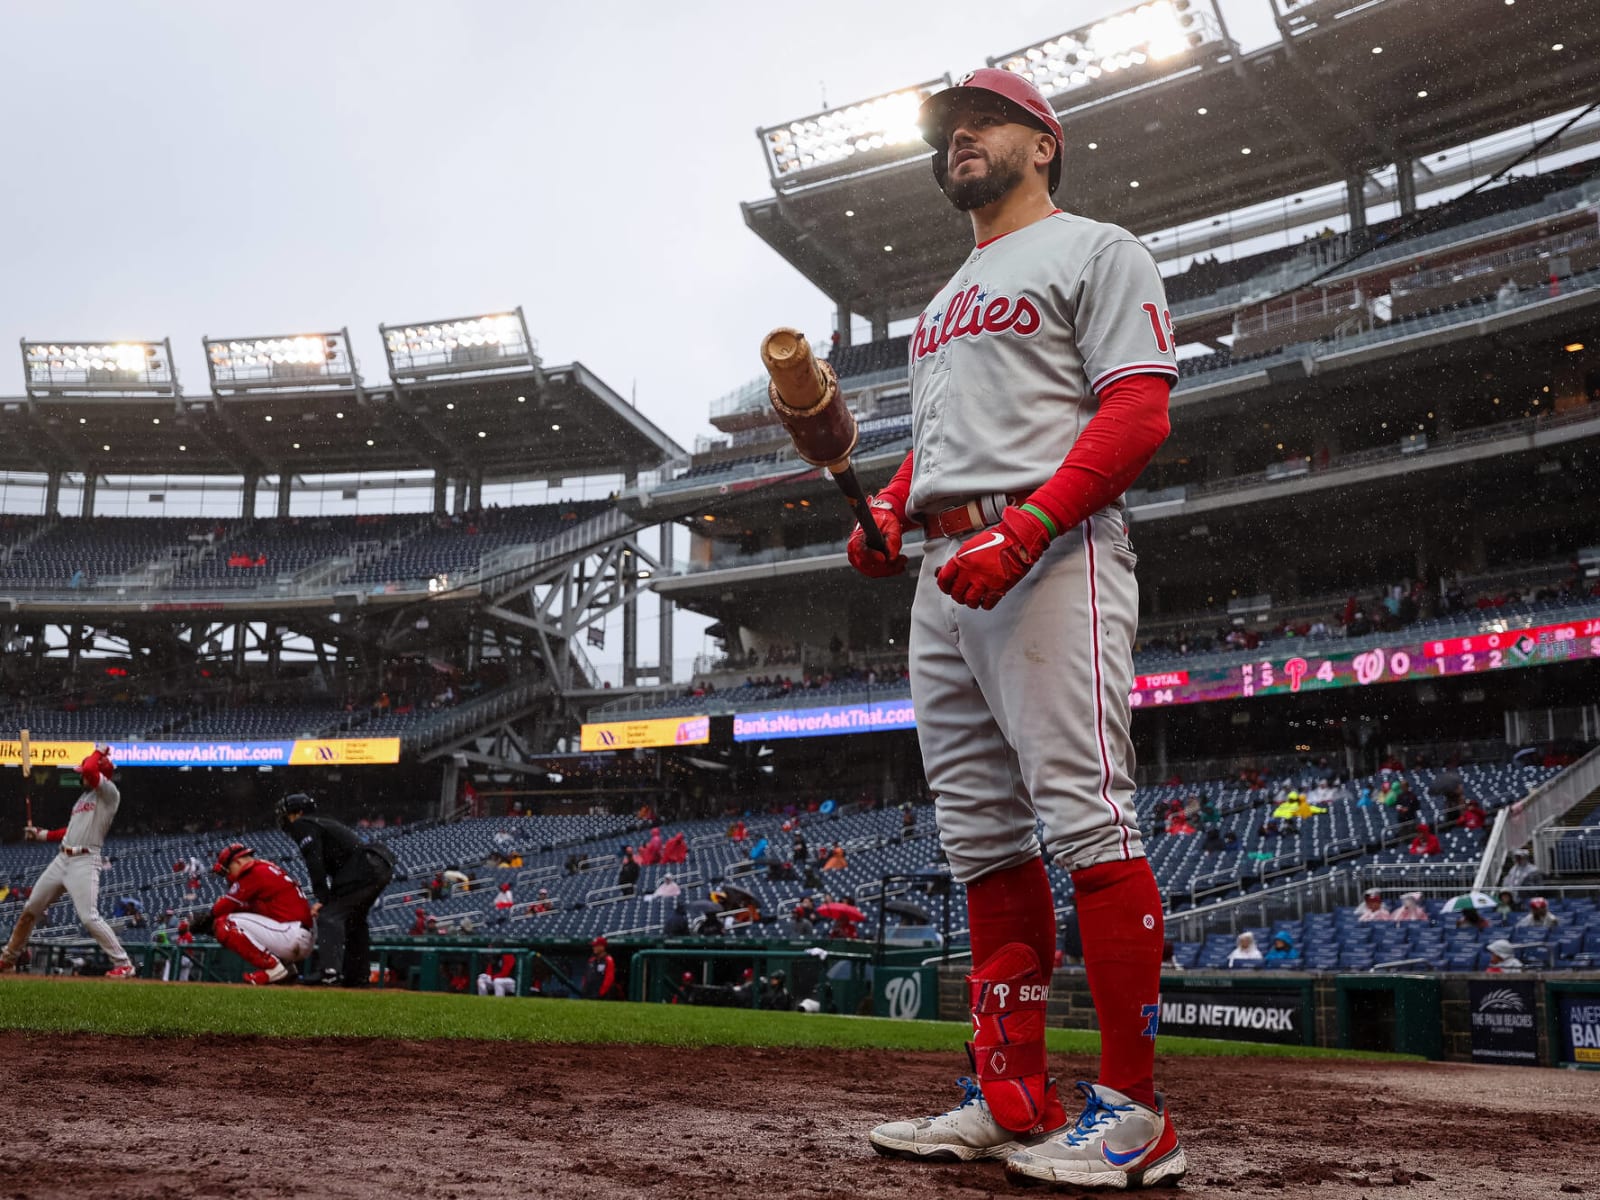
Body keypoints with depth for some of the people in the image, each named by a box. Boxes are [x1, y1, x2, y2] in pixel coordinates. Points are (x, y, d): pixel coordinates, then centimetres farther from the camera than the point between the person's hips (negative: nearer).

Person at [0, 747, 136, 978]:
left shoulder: (110, 794, -8)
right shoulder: (84, 796, 20)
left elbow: (89, 769, -24)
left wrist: (99, 751, -6)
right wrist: (41, 834, 19)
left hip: (84, 862, -9)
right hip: (62, 859, 9)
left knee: (89, 917, -18)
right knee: (30, 909, 15)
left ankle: (124, 965, -14)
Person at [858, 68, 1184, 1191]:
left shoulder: (1097, 251, 5)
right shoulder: (948, 300, 30)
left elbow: (1137, 412, -8)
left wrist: (1024, 530, -20)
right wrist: (887, 507, 9)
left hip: (1053, 557, -8)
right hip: (946, 571, 9)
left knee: (1085, 814, -16)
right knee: (982, 833, 5)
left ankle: (1134, 1110, -10)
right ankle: (1014, 1099, 10)